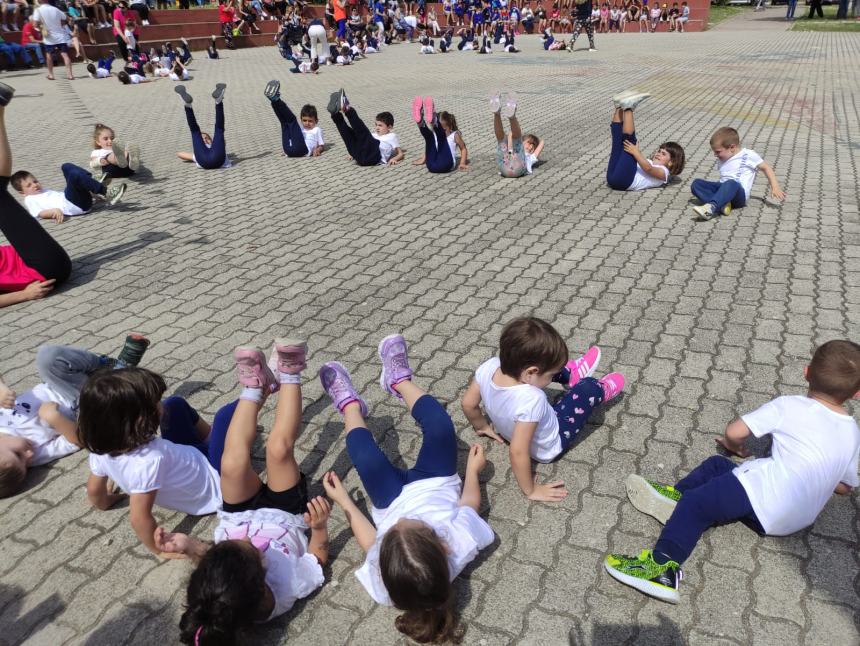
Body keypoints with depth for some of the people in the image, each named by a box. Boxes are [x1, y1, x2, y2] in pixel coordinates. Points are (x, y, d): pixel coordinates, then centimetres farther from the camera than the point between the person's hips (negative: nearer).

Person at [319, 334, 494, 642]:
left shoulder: (383, 583, -39)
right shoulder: (463, 541, -41)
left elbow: (371, 540, -16)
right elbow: (470, 502, -17)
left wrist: (343, 500, -7)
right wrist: (472, 470, -1)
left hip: (394, 500, -1)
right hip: (435, 484, 1)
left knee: (366, 458, -18)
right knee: (439, 424, -15)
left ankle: (350, 404, 19)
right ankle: (399, 379, 17)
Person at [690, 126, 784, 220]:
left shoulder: (748, 155, 6)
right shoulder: (722, 159, 24)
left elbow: (766, 168, 7)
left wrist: (775, 187, -2)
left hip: (739, 194, -6)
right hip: (722, 190, 6)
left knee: (731, 184, -41)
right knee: (696, 183, -16)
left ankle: (711, 207, -62)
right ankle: (721, 204, -34)